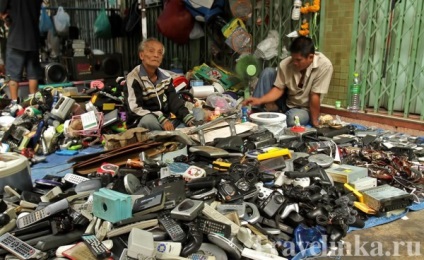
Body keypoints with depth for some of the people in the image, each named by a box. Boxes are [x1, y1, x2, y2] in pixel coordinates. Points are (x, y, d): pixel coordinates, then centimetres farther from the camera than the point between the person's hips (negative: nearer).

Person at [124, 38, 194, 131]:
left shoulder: (165, 76, 8)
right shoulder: (134, 78, -11)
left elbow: (174, 101, 1)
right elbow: (135, 109, -21)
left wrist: (188, 117, -17)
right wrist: (161, 119, -31)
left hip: (166, 120, 6)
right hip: (142, 124, -5)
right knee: (149, 120, -38)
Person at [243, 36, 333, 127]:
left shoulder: (324, 65, -26)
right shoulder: (285, 64, -17)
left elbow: (315, 96, -24)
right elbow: (279, 89, -10)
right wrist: (260, 100, -25)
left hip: (305, 109, -3)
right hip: (285, 102, 3)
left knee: (293, 119, -39)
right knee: (268, 72, -14)